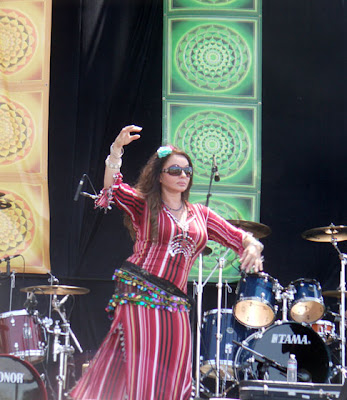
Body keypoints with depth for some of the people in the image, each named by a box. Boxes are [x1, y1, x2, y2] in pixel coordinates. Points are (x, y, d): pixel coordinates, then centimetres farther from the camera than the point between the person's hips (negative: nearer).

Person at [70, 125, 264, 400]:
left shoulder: (201, 215, 17)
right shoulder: (144, 206, 7)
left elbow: (238, 237, 15)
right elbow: (113, 188, -10)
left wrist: (252, 246, -8)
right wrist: (117, 149, -23)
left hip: (175, 305, 4)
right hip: (138, 295, -4)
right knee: (141, 375, -9)